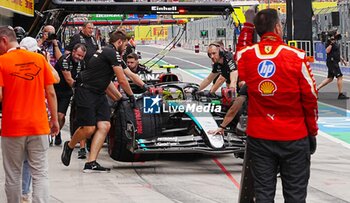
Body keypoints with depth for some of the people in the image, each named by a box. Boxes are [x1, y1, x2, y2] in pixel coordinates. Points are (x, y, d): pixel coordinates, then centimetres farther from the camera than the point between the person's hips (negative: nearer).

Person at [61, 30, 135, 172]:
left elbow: (106, 83, 28)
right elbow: (122, 80, -9)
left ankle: (91, 163, -6)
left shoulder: (106, 52, 21)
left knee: (104, 126, -3)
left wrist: (121, 99, 29)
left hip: (98, 94, 10)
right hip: (85, 92, -10)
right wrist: (131, 96, 6)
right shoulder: (112, 53, -10)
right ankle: (69, 146, 20)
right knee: (89, 129, -10)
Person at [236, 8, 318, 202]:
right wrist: (312, 132, 6)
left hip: (258, 136, 3)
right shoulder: (296, 57, -12)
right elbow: (310, 98, -6)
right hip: (294, 136, -3)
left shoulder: (245, 55, -4)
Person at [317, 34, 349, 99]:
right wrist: (331, 43, -31)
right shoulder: (330, 42, -13)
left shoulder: (335, 43, 16)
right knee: (339, 77, -8)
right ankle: (340, 94, -4)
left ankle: (317, 88, 12)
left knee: (330, 78, 11)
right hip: (332, 62, -10)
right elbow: (327, 51, -25)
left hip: (334, 63, 10)